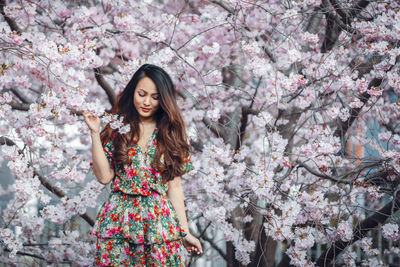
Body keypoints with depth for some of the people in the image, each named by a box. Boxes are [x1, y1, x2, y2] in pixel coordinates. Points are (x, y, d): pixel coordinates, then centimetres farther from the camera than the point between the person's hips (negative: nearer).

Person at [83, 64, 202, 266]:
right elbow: (104, 176, -4)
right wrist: (95, 133, -8)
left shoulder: (170, 134, 7)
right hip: (118, 223, -1)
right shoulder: (117, 129, 4)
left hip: (160, 223, 1)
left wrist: (184, 231, 3)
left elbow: (174, 186, 6)